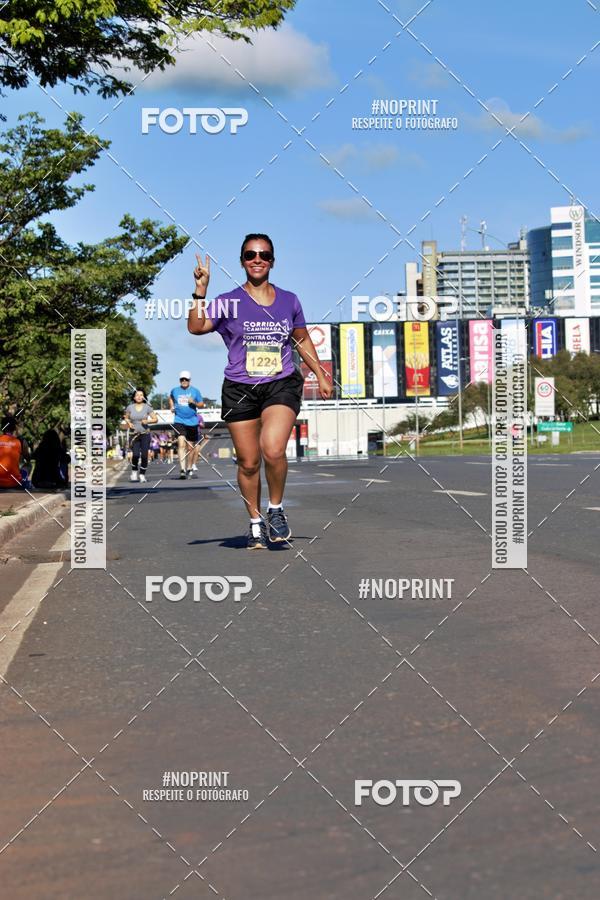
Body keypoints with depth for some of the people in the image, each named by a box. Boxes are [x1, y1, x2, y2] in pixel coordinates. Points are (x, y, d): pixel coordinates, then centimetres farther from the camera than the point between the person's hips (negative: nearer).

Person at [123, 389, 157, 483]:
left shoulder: (147, 407, -1)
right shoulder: (130, 407, 2)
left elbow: (155, 419, 2)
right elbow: (126, 417, 18)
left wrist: (148, 421, -15)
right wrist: (128, 423, -2)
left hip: (145, 434, 0)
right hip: (134, 435, 0)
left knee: (144, 455, -3)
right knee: (135, 455, -13)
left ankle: (142, 475, 11)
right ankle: (134, 472, 12)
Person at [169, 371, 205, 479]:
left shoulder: (195, 391, 4)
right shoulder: (174, 391, 7)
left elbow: (201, 404, 6)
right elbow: (170, 398, 29)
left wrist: (194, 402, -14)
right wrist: (171, 407, 12)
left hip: (192, 421, 1)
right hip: (179, 421, -1)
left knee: (191, 447, 8)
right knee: (181, 443, -19)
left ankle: (188, 469, 24)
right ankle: (182, 469, -26)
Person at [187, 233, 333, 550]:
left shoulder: (288, 300, 9)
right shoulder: (229, 302, 2)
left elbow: (303, 341, 22)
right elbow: (196, 327, -12)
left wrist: (321, 375, 20)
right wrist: (200, 289, -18)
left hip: (282, 385, 0)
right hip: (240, 390, 0)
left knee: (273, 450, -23)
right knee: (248, 462, 4)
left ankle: (276, 509, 2)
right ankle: (256, 522, 25)